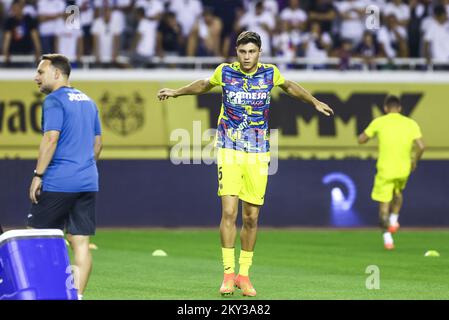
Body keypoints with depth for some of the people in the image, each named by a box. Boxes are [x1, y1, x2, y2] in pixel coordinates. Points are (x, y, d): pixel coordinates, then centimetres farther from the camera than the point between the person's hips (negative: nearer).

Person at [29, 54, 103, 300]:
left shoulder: (54, 101, -8)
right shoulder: (87, 101, 17)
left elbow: (51, 139, -17)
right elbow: (97, 142, 21)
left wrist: (38, 175, -15)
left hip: (58, 183, -7)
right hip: (88, 182, 7)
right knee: (81, 242, 3)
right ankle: (77, 295, -1)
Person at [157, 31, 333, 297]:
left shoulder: (270, 73, 1)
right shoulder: (225, 72, -1)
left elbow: (289, 86, 23)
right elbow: (204, 85, 22)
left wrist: (315, 102, 29)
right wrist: (176, 92, 25)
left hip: (258, 154, 1)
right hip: (229, 150, -1)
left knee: (251, 217, 3)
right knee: (229, 211, -13)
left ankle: (244, 274, 16)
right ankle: (228, 273, -8)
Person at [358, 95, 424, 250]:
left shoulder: (379, 122, -3)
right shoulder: (410, 124, 0)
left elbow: (361, 140, 3)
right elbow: (421, 146, -8)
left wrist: (371, 133, 22)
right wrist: (414, 161, 9)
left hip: (385, 169, -2)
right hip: (403, 169, 2)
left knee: (384, 205, 5)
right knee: (398, 192, 33)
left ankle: (387, 237, -5)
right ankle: (394, 221, 21)